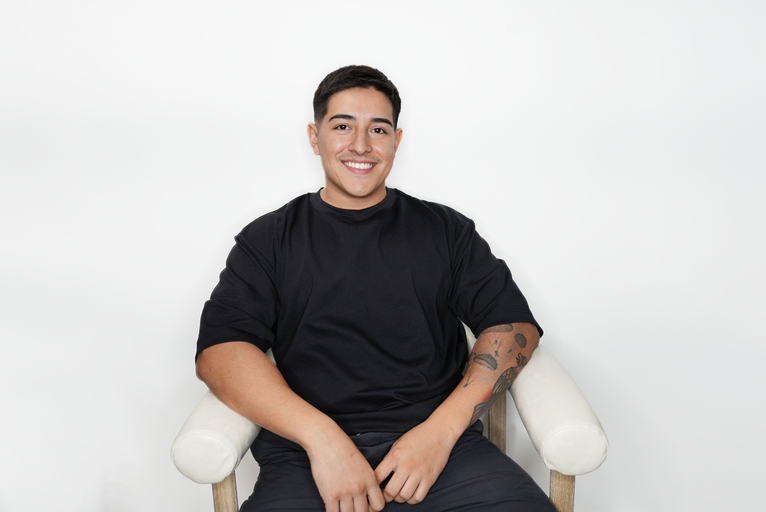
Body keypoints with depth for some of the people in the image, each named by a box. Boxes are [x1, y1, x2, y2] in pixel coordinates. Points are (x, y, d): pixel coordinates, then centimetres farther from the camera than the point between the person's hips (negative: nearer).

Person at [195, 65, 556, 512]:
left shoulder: (445, 229, 16)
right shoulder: (268, 239, 14)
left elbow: (514, 324, 8)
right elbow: (219, 349, 2)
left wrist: (442, 429, -8)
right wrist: (321, 435, -14)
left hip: (443, 446, 1)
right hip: (306, 458, 0)